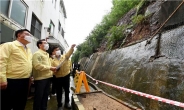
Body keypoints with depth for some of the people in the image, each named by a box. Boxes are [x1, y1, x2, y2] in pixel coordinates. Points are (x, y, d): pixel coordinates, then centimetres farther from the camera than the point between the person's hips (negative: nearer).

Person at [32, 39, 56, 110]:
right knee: (38, 96, 5)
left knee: (45, 95, 17)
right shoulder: (37, 54, -11)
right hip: (40, 78, -9)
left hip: (48, 77, 9)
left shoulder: (47, 54, 18)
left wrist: (52, 69, 6)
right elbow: (37, 66, -23)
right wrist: (50, 68, -19)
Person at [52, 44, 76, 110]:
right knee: (59, 92, 9)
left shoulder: (65, 57, 0)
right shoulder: (53, 61, 1)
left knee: (67, 90, 14)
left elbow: (69, 53, -19)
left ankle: (67, 103, 34)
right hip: (58, 78, 0)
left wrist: (72, 47, -38)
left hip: (66, 76, 1)